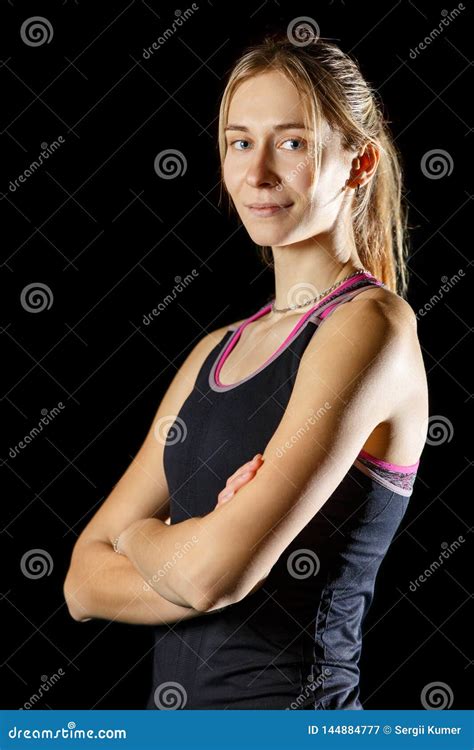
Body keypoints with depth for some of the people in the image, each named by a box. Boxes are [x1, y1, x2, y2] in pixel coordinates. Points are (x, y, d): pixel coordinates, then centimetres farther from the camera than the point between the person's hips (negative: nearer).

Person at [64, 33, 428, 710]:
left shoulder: (372, 324, -14)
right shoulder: (217, 352, 7)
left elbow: (211, 573, -22)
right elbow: (85, 583, 3)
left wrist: (137, 534, -2)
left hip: (287, 697, -6)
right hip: (176, 704, 6)